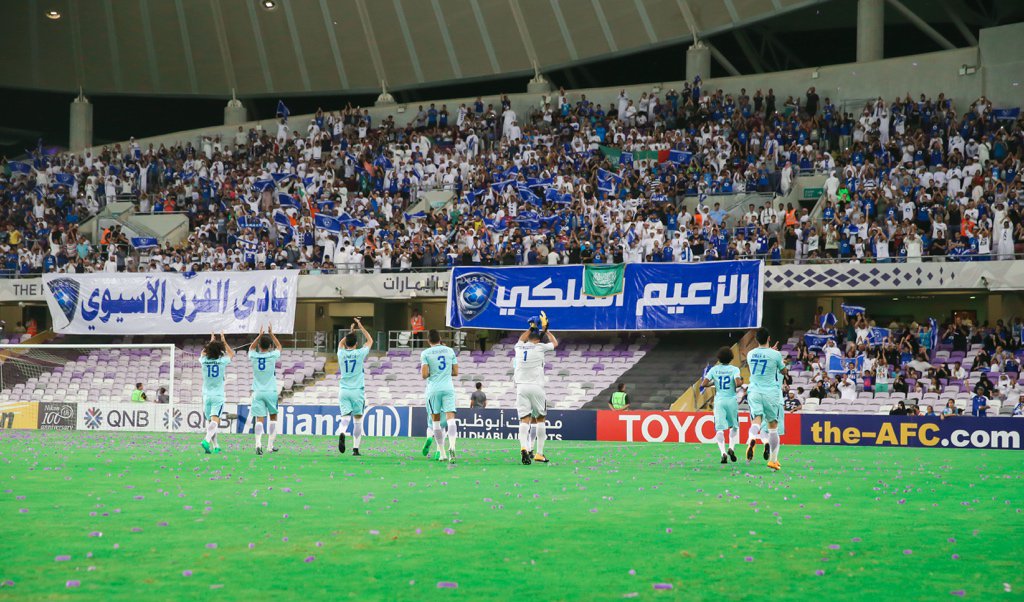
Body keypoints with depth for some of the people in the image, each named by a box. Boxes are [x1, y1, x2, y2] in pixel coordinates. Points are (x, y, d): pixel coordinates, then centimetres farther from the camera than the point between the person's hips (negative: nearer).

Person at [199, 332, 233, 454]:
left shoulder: (204, 361, -3)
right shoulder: (222, 361, -8)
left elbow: (203, 353, 23)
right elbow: (231, 353, 15)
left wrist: (211, 342, 33)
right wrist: (223, 341, 24)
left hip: (206, 395, 3)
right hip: (218, 396, -3)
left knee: (210, 421, 13)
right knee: (215, 420, -14)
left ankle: (216, 446, 15)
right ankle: (207, 440, -36)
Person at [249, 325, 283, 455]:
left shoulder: (253, 356, -2)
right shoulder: (272, 356, -6)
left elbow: (251, 347, 23)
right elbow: (279, 346, 16)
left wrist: (260, 335, 23)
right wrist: (271, 334, 20)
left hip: (257, 392, 1)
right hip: (271, 391, -1)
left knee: (259, 419, -4)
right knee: (273, 416, 16)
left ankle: (258, 443, -22)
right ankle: (271, 444, 14)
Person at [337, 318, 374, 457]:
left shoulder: (341, 354, 0)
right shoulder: (360, 353, -5)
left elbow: (341, 342, 25)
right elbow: (370, 341, 12)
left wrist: (350, 331, 33)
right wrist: (361, 327, 18)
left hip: (343, 390, 2)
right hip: (357, 390, -1)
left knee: (345, 417, -3)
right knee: (358, 420, 6)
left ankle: (342, 433, -36)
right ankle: (355, 448, 3)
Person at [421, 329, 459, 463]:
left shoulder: (425, 353, -1)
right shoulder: (450, 351, 9)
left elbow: (424, 375, -8)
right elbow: (455, 372, 11)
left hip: (433, 389, -1)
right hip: (448, 388, 1)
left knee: (435, 421, 10)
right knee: (450, 418, -8)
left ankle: (442, 453, 10)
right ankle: (452, 446, -33)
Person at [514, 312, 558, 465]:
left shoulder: (519, 348, 11)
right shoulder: (540, 348, 1)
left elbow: (521, 339, 37)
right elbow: (555, 343, 21)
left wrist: (531, 328, 44)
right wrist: (545, 329, 31)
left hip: (521, 387, 2)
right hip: (536, 387, -2)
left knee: (524, 419, -4)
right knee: (541, 419, 10)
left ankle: (524, 447, -30)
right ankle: (539, 453, 7)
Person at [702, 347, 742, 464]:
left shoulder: (714, 369, 3)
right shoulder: (734, 369, -3)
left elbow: (704, 384, -4)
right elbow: (738, 383, -18)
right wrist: (741, 382, 5)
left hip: (719, 401, 0)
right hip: (732, 400, 0)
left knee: (720, 429, -1)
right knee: (734, 426, 20)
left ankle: (723, 453, -17)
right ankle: (731, 448, 2)